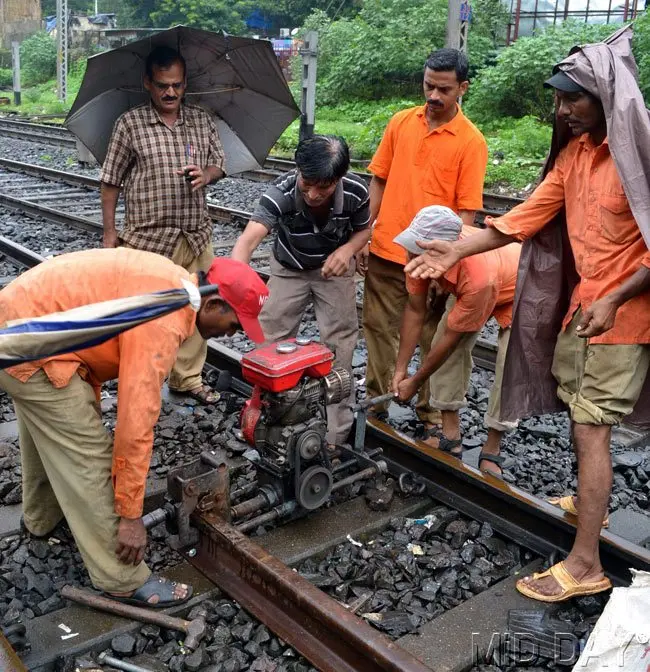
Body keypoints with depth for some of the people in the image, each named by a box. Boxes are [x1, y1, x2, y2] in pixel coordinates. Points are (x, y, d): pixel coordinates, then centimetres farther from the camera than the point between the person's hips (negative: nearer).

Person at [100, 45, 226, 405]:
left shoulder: (202, 120, 7)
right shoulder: (130, 123, -3)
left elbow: (218, 163, 14)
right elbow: (111, 180, 0)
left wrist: (205, 174, -10)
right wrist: (109, 232, -1)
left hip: (196, 235, 4)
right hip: (147, 238, -4)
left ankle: (188, 377, 25)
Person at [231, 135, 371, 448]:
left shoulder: (356, 193, -29)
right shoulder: (281, 192, -35)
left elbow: (364, 229, -6)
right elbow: (249, 238, -49)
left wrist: (347, 249, -29)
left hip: (333, 268, 0)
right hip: (288, 269, 0)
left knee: (339, 343, 1)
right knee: (271, 341, 3)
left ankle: (336, 435, 16)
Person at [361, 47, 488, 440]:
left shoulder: (471, 141, -7)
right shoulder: (401, 122, 5)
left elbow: (467, 211, -9)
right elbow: (379, 181, 10)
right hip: (385, 251, 4)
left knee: (434, 339, 10)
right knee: (379, 328, 13)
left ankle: (431, 415, 25)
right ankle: (377, 401, 30)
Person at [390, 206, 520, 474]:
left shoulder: (478, 276, -46)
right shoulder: (421, 248, -31)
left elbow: (452, 336, -32)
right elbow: (414, 311, -17)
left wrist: (415, 382, -19)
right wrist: (400, 370, -15)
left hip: (516, 292, -5)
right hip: (463, 286, 6)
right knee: (449, 350, -9)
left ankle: (492, 450, -1)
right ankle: (451, 434, 1)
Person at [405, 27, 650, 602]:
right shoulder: (574, 150, 6)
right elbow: (532, 213, 4)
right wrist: (459, 249, -3)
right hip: (582, 303, 8)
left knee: (590, 429, -7)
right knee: (577, 410, 20)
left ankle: (585, 565, 2)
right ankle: (589, 502, 43)